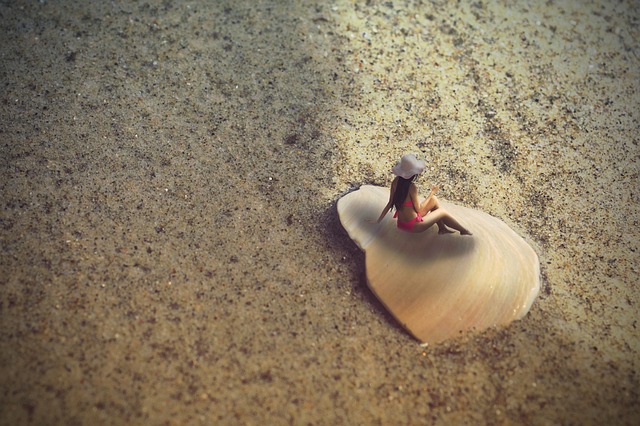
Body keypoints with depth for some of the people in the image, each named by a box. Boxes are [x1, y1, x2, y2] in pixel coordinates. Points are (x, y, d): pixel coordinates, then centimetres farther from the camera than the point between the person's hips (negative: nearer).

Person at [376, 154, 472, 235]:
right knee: (442, 212, 13)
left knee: (434, 200, 17)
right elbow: (418, 209, -17)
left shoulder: (396, 181, -6)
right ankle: (463, 230, 32)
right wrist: (431, 193, -6)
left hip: (401, 223, 7)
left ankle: (442, 228, 29)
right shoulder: (412, 187, -27)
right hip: (413, 225, -7)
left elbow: (390, 203, -2)